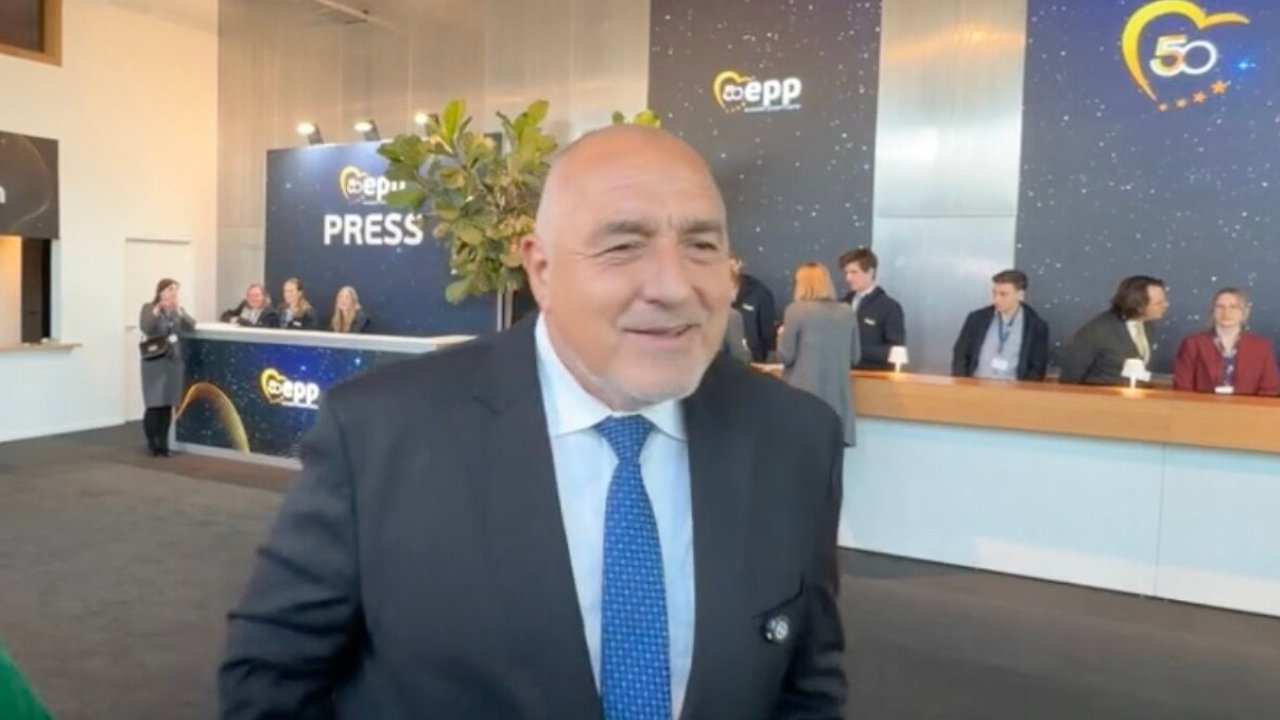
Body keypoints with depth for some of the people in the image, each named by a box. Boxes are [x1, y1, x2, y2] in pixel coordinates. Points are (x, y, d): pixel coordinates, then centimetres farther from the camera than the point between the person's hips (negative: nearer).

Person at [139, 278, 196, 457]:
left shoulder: (178, 310, 11)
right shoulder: (148, 308, -1)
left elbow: (191, 326, -3)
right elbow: (145, 328, -17)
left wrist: (179, 311, -16)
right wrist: (157, 310, -23)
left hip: (174, 362, 4)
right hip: (155, 362, -4)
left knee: (168, 405, 5)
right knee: (154, 405, -5)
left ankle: (163, 443, 13)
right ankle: (152, 444, 10)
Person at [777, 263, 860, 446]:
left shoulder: (795, 310, -7)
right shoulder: (848, 313, 7)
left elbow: (785, 356, -6)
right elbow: (855, 357, 12)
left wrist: (782, 335, 12)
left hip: (804, 395, -4)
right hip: (837, 398, 4)